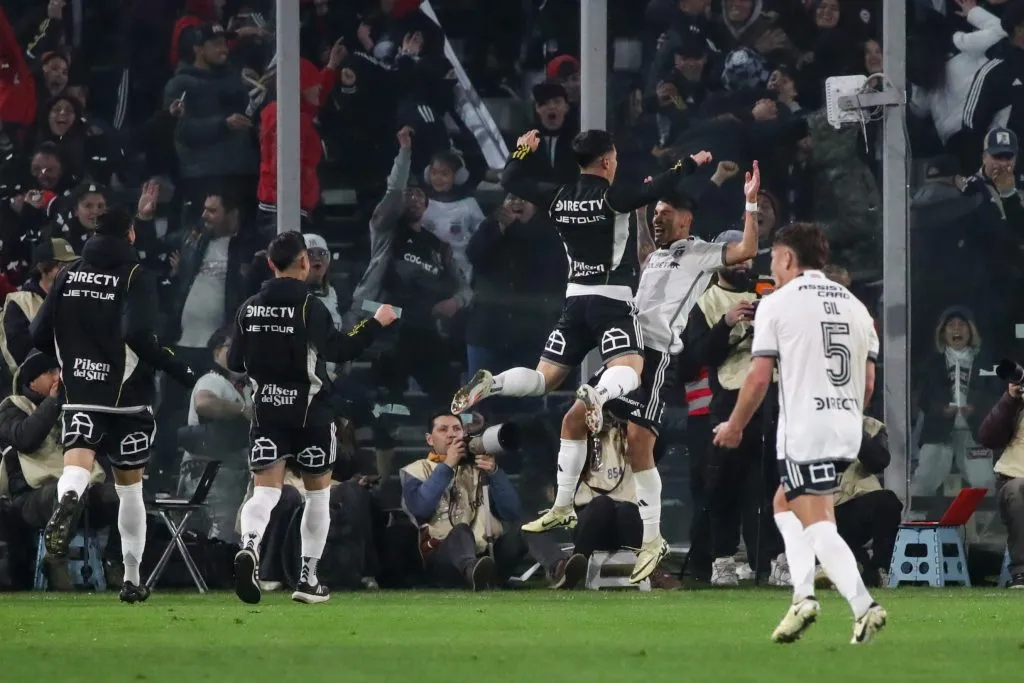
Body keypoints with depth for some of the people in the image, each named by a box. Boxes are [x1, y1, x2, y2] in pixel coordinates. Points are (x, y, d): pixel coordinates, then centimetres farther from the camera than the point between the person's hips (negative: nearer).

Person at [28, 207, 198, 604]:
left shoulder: (69, 275, 7)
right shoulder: (135, 277, -6)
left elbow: (39, 335, 7)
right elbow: (138, 336, -20)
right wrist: (182, 372, -12)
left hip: (79, 394, 2)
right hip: (126, 395, -2)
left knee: (77, 464, -13)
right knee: (130, 485, 12)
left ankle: (66, 502, -51)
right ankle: (132, 578, 17)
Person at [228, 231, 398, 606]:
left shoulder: (249, 308, 2)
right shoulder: (310, 306, -13)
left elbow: (235, 362, 7)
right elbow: (339, 350, -14)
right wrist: (376, 324, -3)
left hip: (266, 408, 3)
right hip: (309, 410, -3)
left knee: (265, 490, -3)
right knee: (318, 491, 14)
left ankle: (249, 546, -35)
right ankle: (308, 578, 16)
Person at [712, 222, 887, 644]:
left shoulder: (777, 304, -4)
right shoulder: (854, 306, 13)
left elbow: (759, 377, -7)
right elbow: (868, 382, 13)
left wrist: (734, 427, 6)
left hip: (804, 430, -7)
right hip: (848, 429, 7)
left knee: (818, 524, -8)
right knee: (785, 503, 23)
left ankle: (863, 606, -24)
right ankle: (803, 593, 8)